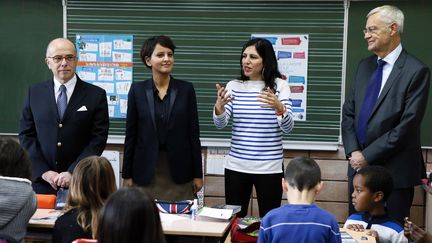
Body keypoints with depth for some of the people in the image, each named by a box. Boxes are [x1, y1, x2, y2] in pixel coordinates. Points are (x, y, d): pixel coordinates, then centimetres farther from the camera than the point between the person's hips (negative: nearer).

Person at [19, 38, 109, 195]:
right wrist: (44, 172, -7)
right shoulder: (34, 93, 7)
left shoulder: (96, 95, -1)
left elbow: (99, 139, -5)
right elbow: (26, 136, 5)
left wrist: (73, 172, -13)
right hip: (41, 181, 2)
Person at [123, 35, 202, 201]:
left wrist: (197, 174, 0)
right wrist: (127, 175, 2)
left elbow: (193, 133, 2)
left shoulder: (186, 89, 1)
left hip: (179, 170, 0)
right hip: (146, 172, 0)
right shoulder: (137, 90, 1)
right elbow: (131, 135, 3)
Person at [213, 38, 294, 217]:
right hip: (236, 166, 2)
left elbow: (287, 127, -11)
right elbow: (220, 124, -6)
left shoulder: (279, 86, -3)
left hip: (269, 168, -2)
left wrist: (279, 107, -31)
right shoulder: (234, 86, 3)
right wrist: (219, 106, -27)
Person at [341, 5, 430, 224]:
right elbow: (348, 112, 10)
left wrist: (367, 156, -14)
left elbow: (407, 125, -16)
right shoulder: (365, 66, 10)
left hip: (394, 172, -6)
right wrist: (353, 152, -5)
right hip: (359, 165, 6)